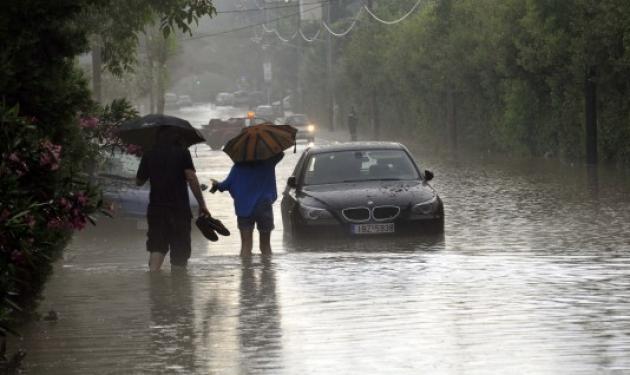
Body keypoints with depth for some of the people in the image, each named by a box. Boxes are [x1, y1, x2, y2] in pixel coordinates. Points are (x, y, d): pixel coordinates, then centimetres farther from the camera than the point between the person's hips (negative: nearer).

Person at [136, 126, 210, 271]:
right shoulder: (182, 152, -2)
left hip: (156, 208, 2)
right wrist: (202, 204, -10)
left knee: (157, 248, -3)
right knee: (180, 251, 8)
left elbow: (139, 182, 16)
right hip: (180, 209, -2)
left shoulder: (149, 155, 6)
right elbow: (191, 178, -12)